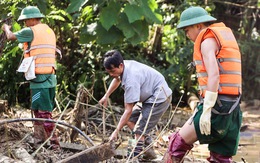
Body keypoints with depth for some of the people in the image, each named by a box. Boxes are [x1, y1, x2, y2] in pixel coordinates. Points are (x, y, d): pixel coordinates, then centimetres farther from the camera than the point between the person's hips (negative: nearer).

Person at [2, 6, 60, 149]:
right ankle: (39, 139, 22)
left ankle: (54, 143, -10)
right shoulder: (49, 31, 16)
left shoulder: (31, 31, -8)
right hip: (50, 77, 8)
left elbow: (11, 36, 7)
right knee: (38, 110, 16)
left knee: (44, 112, -8)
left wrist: (6, 28, 25)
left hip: (39, 78, -8)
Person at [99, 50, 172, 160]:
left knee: (140, 131, -16)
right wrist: (106, 96, 12)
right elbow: (117, 79, 22)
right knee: (129, 120, 6)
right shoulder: (123, 66, -6)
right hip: (149, 96, 10)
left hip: (160, 98, -10)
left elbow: (128, 110, -31)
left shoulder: (131, 80, -33)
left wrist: (116, 131, -29)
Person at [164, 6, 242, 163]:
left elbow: (214, 75, -18)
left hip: (217, 106, -9)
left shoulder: (208, 41, -6)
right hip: (232, 109, 9)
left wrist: (206, 110, -22)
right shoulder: (226, 36, 21)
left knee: (178, 143, 0)